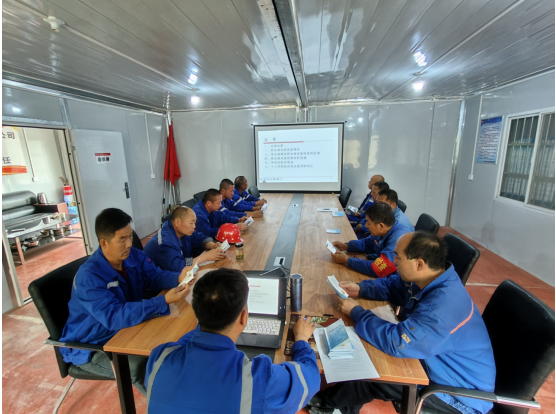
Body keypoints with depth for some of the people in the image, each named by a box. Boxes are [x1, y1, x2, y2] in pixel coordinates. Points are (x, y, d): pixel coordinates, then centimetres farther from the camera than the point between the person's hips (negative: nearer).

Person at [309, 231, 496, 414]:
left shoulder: (443, 306, -38)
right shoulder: (430, 278, -9)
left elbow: (395, 342, -34)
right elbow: (393, 285, 9)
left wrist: (356, 312, -21)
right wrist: (361, 288, -5)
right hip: (440, 366, 8)